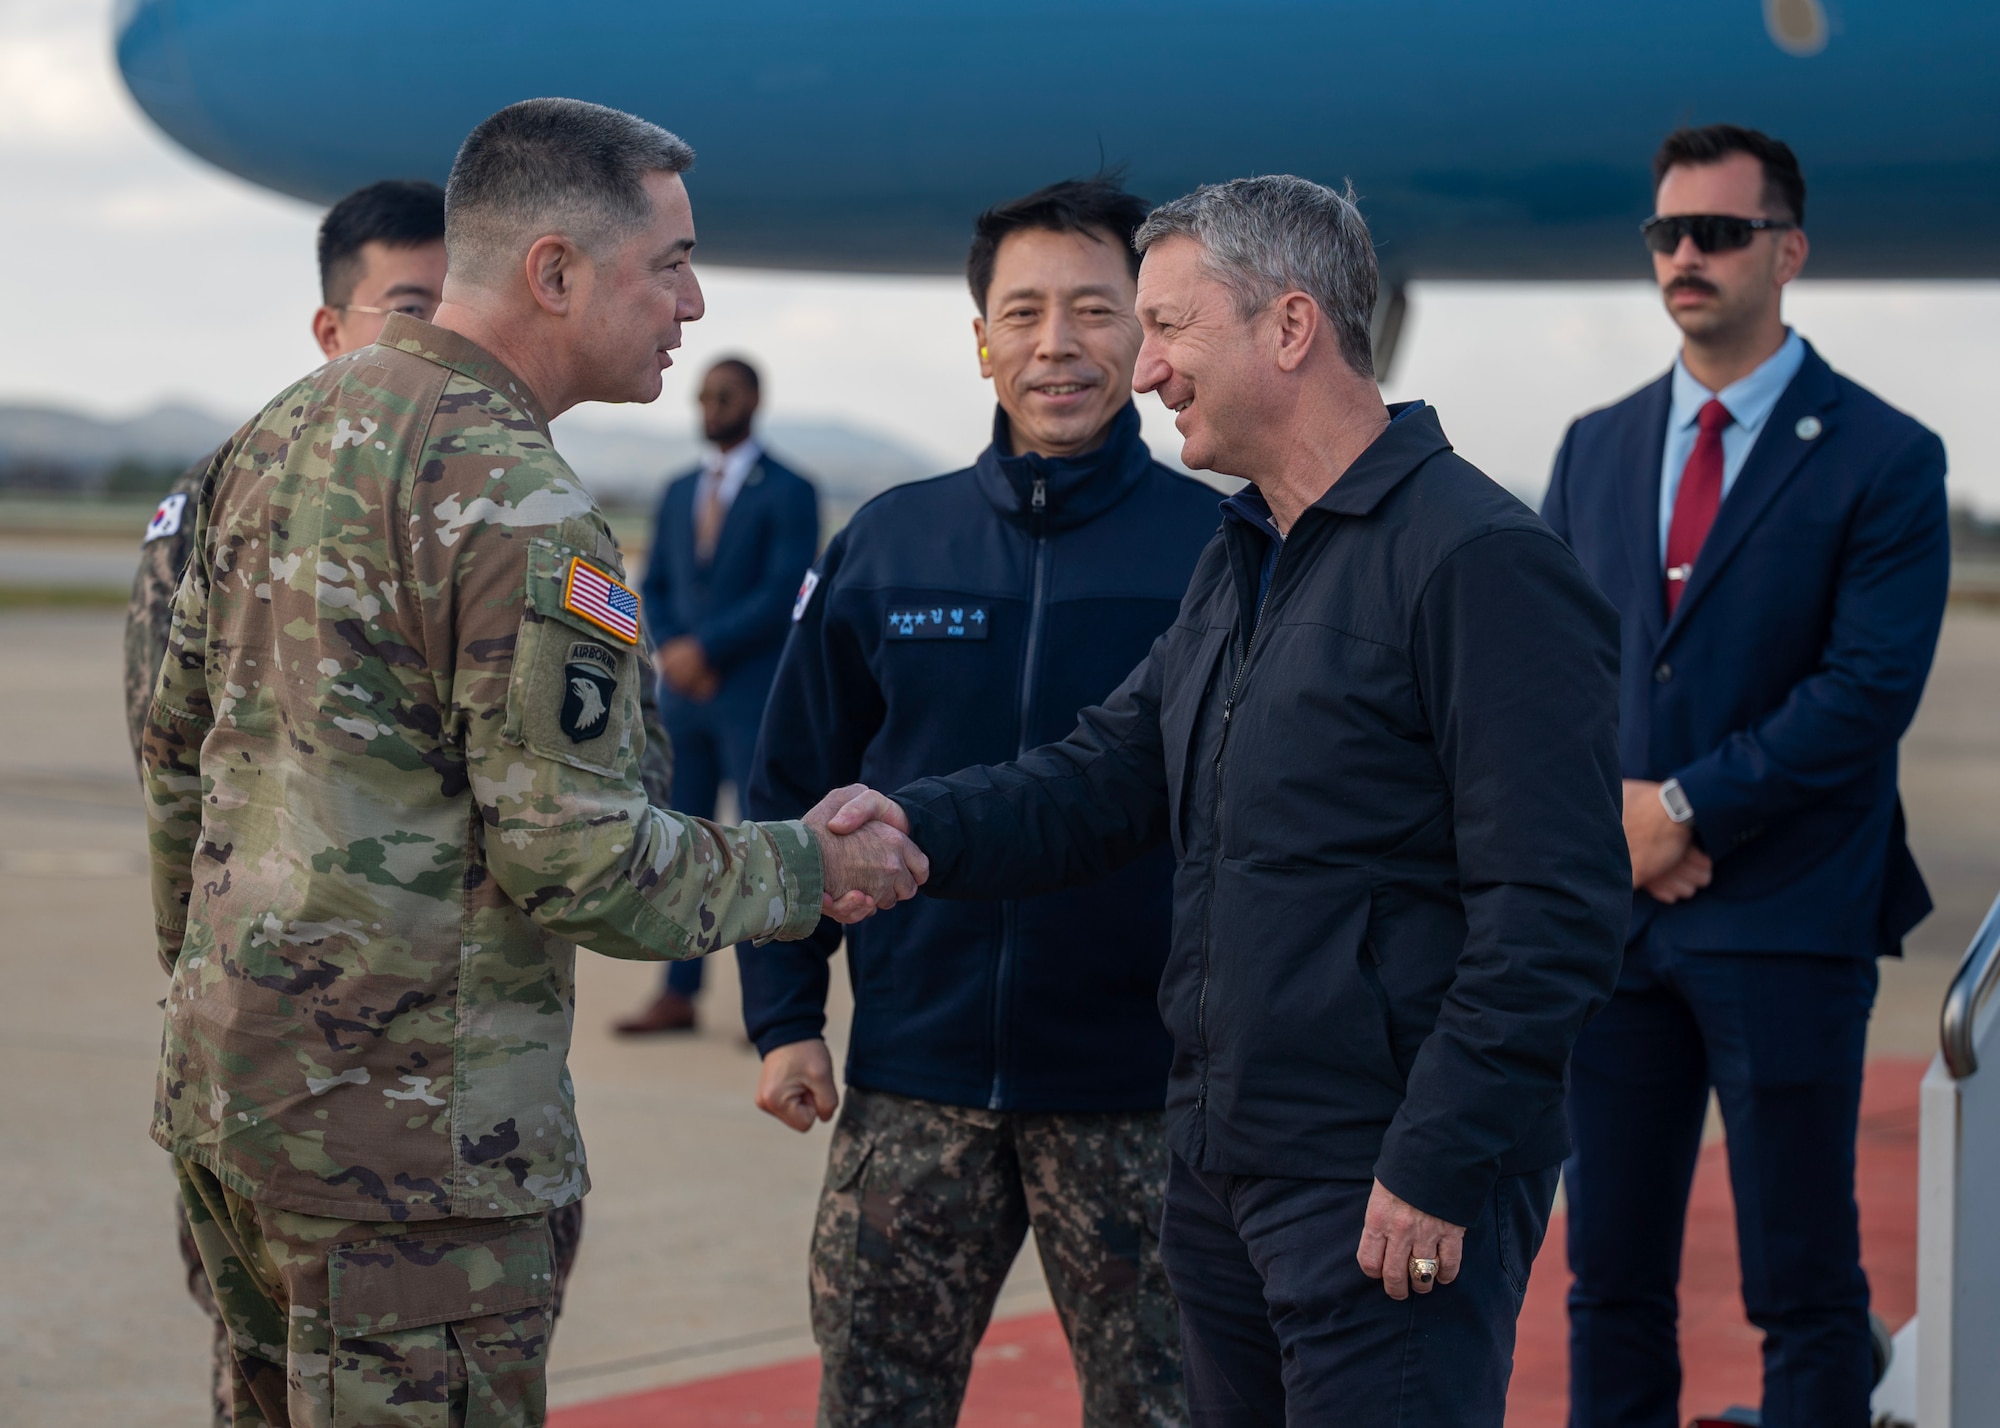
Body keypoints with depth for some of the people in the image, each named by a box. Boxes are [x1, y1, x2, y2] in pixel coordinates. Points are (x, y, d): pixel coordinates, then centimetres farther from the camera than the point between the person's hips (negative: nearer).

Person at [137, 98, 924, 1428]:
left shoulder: (281, 433, 10)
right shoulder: (518, 506, -18)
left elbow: (178, 734, 18)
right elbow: (581, 861, -20)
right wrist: (809, 867, -5)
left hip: (224, 1075, 9)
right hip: (402, 1121, -9)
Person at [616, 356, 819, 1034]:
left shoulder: (789, 494, -4)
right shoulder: (680, 493, 15)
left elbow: (783, 596, -13)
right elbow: (655, 589, 13)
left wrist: (703, 648, -15)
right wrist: (671, 651, -6)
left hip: (755, 697, -6)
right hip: (684, 694, 6)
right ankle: (678, 996, 10)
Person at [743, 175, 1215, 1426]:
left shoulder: (1218, 550, -3)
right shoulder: (888, 544, 5)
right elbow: (793, 795, 9)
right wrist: (784, 1015, 3)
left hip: (1139, 1095, -2)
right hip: (913, 1079, 2)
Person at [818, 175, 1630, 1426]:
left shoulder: (1484, 561, -15)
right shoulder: (1242, 563, 16)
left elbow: (1554, 912, -20)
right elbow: (1112, 774, 14)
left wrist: (1438, 1168, -21)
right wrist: (923, 827, -4)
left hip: (1396, 1195, -9)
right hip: (1224, 1169, 9)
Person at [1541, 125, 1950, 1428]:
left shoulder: (1884, 460, -4)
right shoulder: (1596, 450, 13)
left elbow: (1869, 687, -12)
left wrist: (1685, 808, -13)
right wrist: (1611, 821, -6)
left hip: (1785, 923, -5)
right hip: (1615, 915, 5)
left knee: (1806, 1290, 2)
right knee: (1612, 1277, 9)